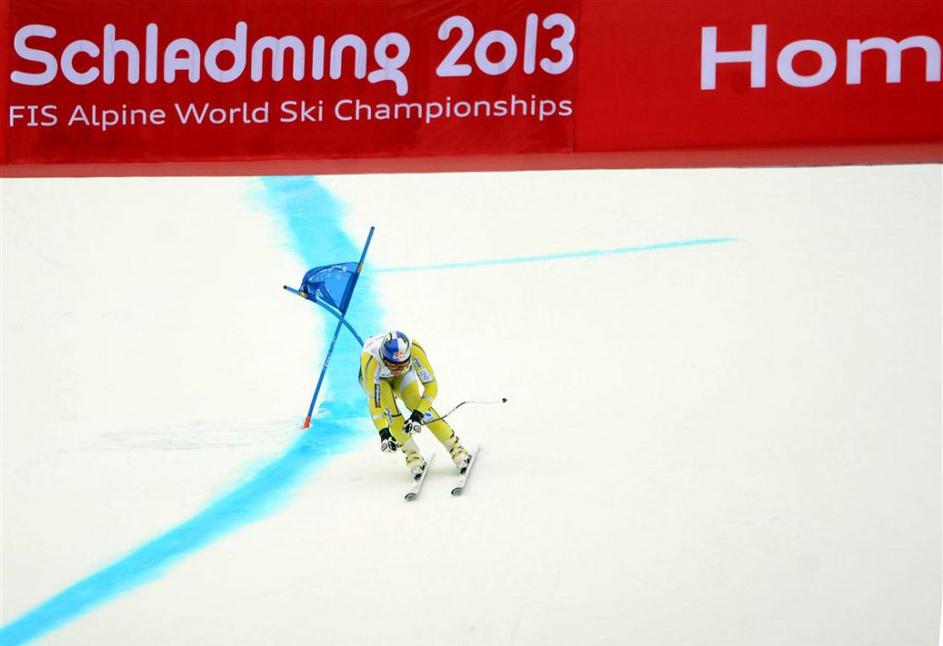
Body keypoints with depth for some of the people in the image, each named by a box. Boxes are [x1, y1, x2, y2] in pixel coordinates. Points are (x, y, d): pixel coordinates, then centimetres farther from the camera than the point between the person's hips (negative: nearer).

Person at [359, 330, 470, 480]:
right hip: (375, 378, -1)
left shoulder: (414, 349, -38)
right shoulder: (370, 359, -43)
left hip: (404, 375, 1)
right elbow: (373, 400, -38)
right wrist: (383, 432, -46)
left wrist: (418, 414, -41)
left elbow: (431, 385, -31)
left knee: (416, 403, -23)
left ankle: (455, 448, -15)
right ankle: (412, 455, -18)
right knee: (388, 406, -29)